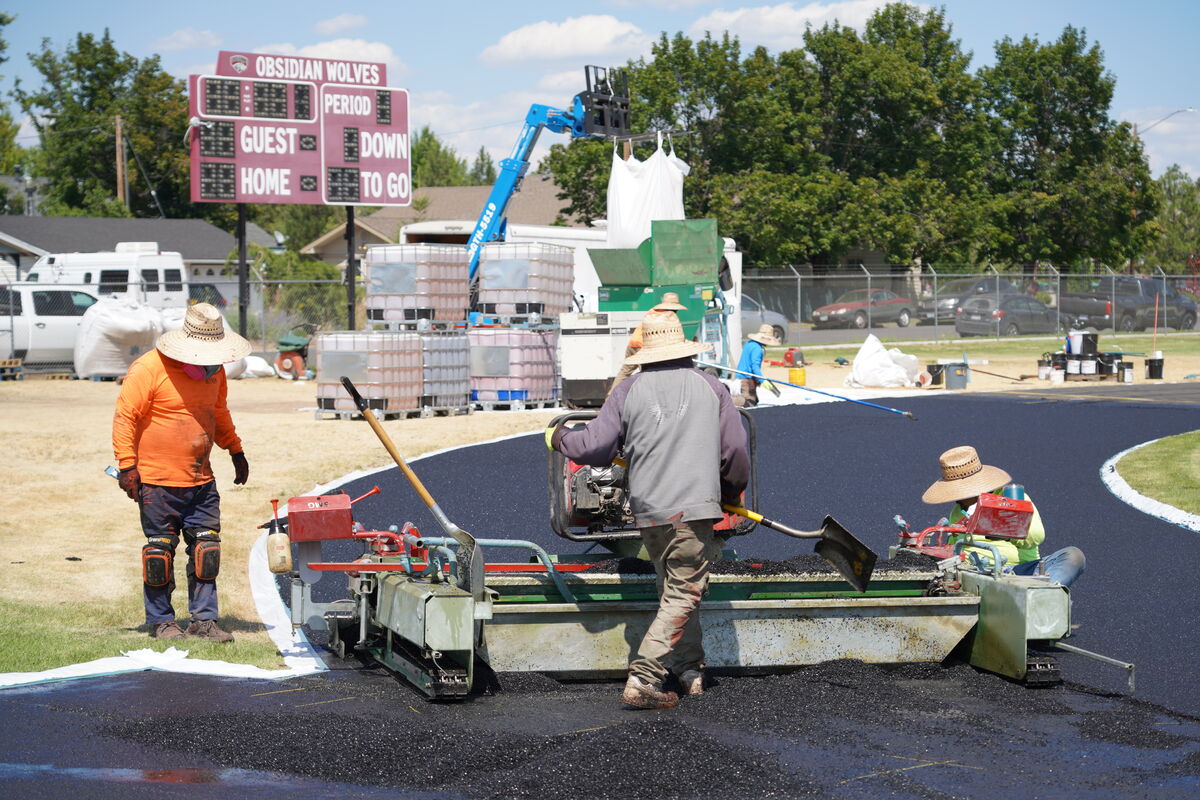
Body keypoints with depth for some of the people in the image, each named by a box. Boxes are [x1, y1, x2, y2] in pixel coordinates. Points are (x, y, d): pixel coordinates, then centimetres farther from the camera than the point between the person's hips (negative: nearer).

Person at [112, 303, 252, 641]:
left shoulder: (214, 371, 9)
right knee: (160, 550, 1)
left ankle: (203, 619, 9)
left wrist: (236, 451, 28)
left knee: (206, 547, 3)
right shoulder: (148, 369, -13)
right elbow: (125, 417, -12)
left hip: (201, 481, 6)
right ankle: (161, 621, 12)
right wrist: (127, 465, -17)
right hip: (158, 482, -6)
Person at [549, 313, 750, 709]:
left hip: (648, 509, 3)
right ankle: (641, 679, -13)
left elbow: (595, 447, 3)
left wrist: (560, 438, 24)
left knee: (675, 590, 21)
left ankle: (689, 667, 26)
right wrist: (732, 492, 24)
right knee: (682, 597, -3)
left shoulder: (630, 390, 5)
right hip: (694, 507, -3)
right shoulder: (710, 386, 5)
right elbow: (736, 452, 5)